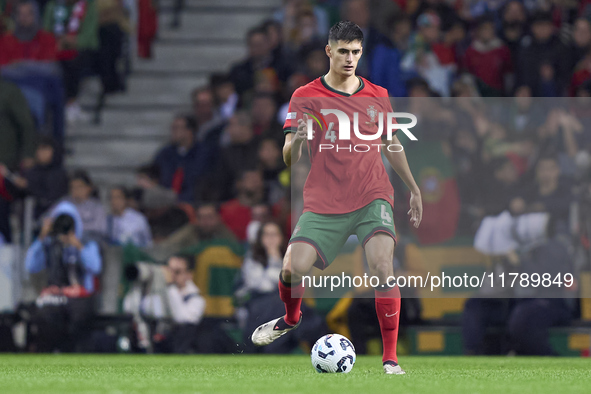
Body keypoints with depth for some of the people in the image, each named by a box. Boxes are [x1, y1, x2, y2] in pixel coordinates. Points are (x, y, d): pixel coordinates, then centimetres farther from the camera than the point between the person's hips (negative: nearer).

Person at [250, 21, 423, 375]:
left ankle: (391, 359, -15)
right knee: (293, 268, -15)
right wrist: (296, 140, -29)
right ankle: (291, 318, 22)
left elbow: (391, 145, 23)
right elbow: (290, 160, -6)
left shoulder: (377, 96, 9)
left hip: (372, 196, 1)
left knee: (382, 267, -21)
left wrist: (414, 188, 24)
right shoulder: (305, 97, 0)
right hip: (324, 203, -1)